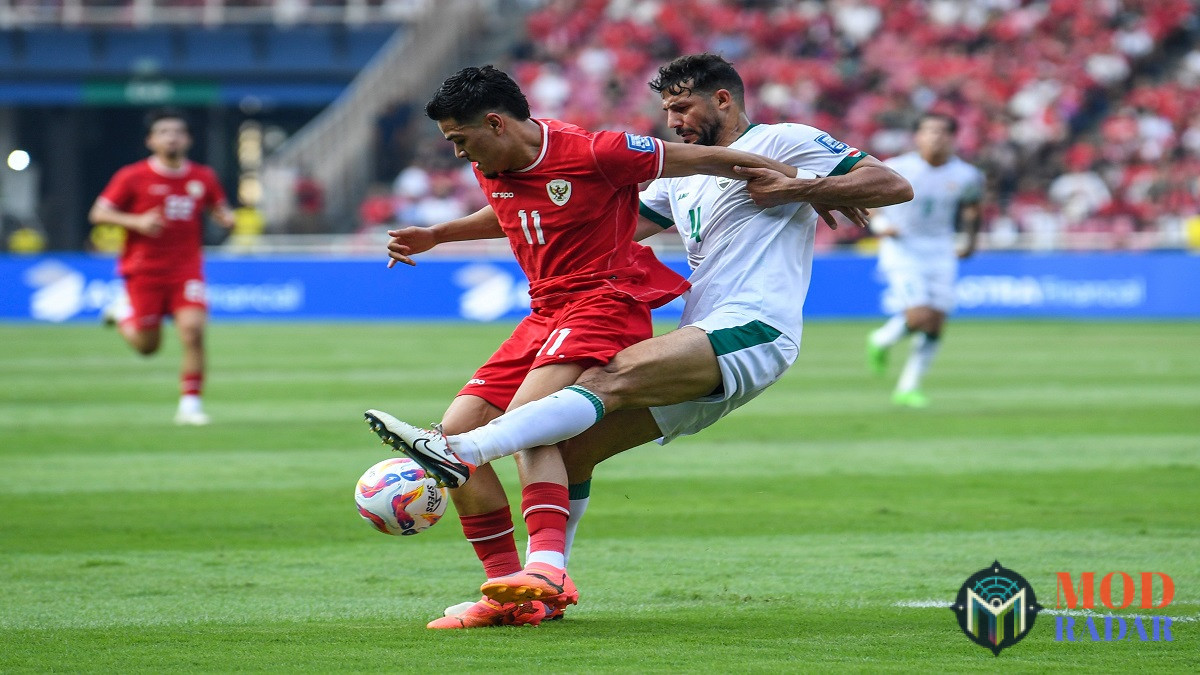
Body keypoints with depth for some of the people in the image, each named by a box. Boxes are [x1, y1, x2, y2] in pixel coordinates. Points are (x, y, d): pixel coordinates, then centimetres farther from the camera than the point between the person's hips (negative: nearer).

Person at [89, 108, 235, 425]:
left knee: (193, 331, -17)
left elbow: (219, 209, 19)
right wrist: (136, 222, -20)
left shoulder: (203, 178, 3)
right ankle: (122, 312, 36)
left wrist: (227, 218, -5)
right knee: (147, 345, 4)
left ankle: (190, 403, -7)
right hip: (144, 269, -2)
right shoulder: (133, 177, -6)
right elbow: (98, 213, -5)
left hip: (186, 269, 2)